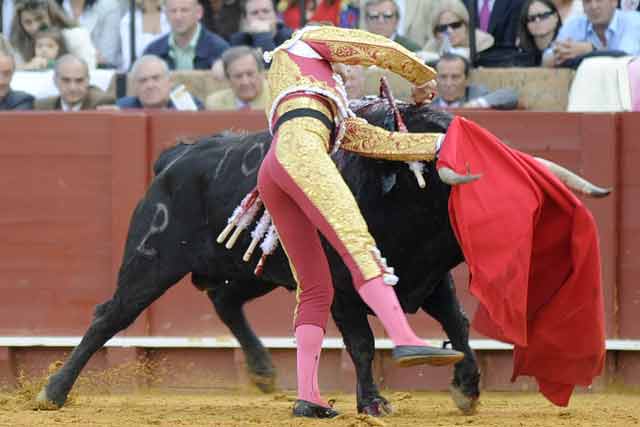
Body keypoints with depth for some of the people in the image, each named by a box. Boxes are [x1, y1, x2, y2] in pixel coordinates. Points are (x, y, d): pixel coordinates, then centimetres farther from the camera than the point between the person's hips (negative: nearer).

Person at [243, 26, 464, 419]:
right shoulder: (306, 42, 27)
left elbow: (380, 142, 36)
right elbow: (383, 50, 21)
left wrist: (439, 144, 34)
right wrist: (422, 75, 38)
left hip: (272, 178, 9)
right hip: (298, 147, -9)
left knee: (317, 290, 5)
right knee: (358, 245, -24)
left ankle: (308, 397, -4)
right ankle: (406, 341, -42)